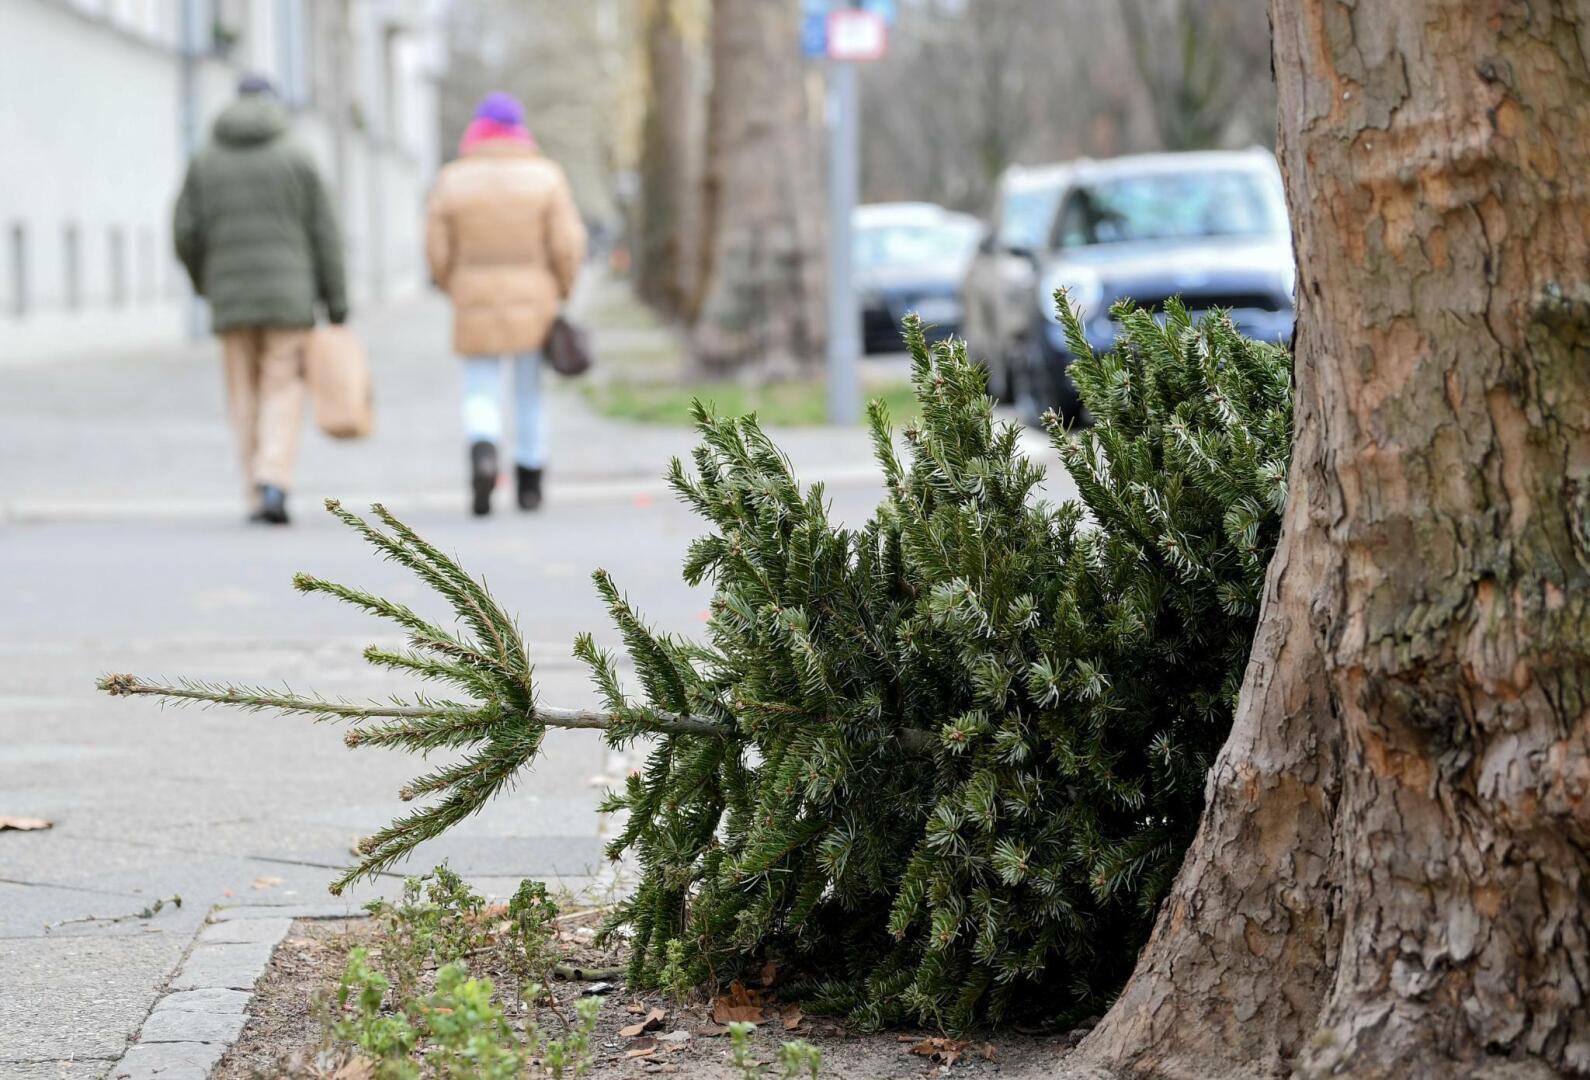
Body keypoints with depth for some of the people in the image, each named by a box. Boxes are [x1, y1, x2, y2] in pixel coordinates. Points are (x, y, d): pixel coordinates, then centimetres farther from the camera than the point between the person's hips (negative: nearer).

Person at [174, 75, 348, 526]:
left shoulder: (204, 162, 6)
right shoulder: (297, 159, 0)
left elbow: (186, 232, 1)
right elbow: (323, 233, -2)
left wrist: (202, 282, 19)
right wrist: (337, 301, 2)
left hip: (231, 298, 2)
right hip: (288, 296, -2)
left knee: (245, 398, 12)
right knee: (283, 394, 1)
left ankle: (258, 494, 10)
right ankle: (274, 485, -17)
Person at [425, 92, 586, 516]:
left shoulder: (452, 179, -2)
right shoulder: (545, 175, -4)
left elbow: (437, 250, -3)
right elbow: (567, 243, -9)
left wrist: (455, 289, 14)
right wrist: (561, 291, 5)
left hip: (476, 305, 0)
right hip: (534, 302, 1)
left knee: (481, 394, 5)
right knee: (530, 393, 14)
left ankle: (483, 451, -24)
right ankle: (529, 484, 21)